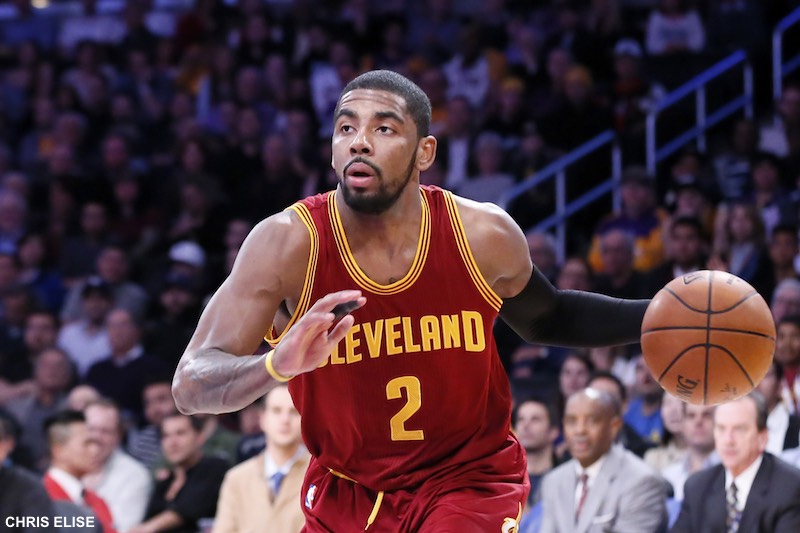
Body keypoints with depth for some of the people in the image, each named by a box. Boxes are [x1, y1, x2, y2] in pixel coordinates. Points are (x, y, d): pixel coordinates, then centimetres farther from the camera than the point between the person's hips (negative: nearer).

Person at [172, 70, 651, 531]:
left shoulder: (484, 237, -14)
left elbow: (548, 320, 10)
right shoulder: (288, 244, -19)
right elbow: (190, 386, -26)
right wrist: (277, 365, -47)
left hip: (468, 478, -1)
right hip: (347, 492, 1)